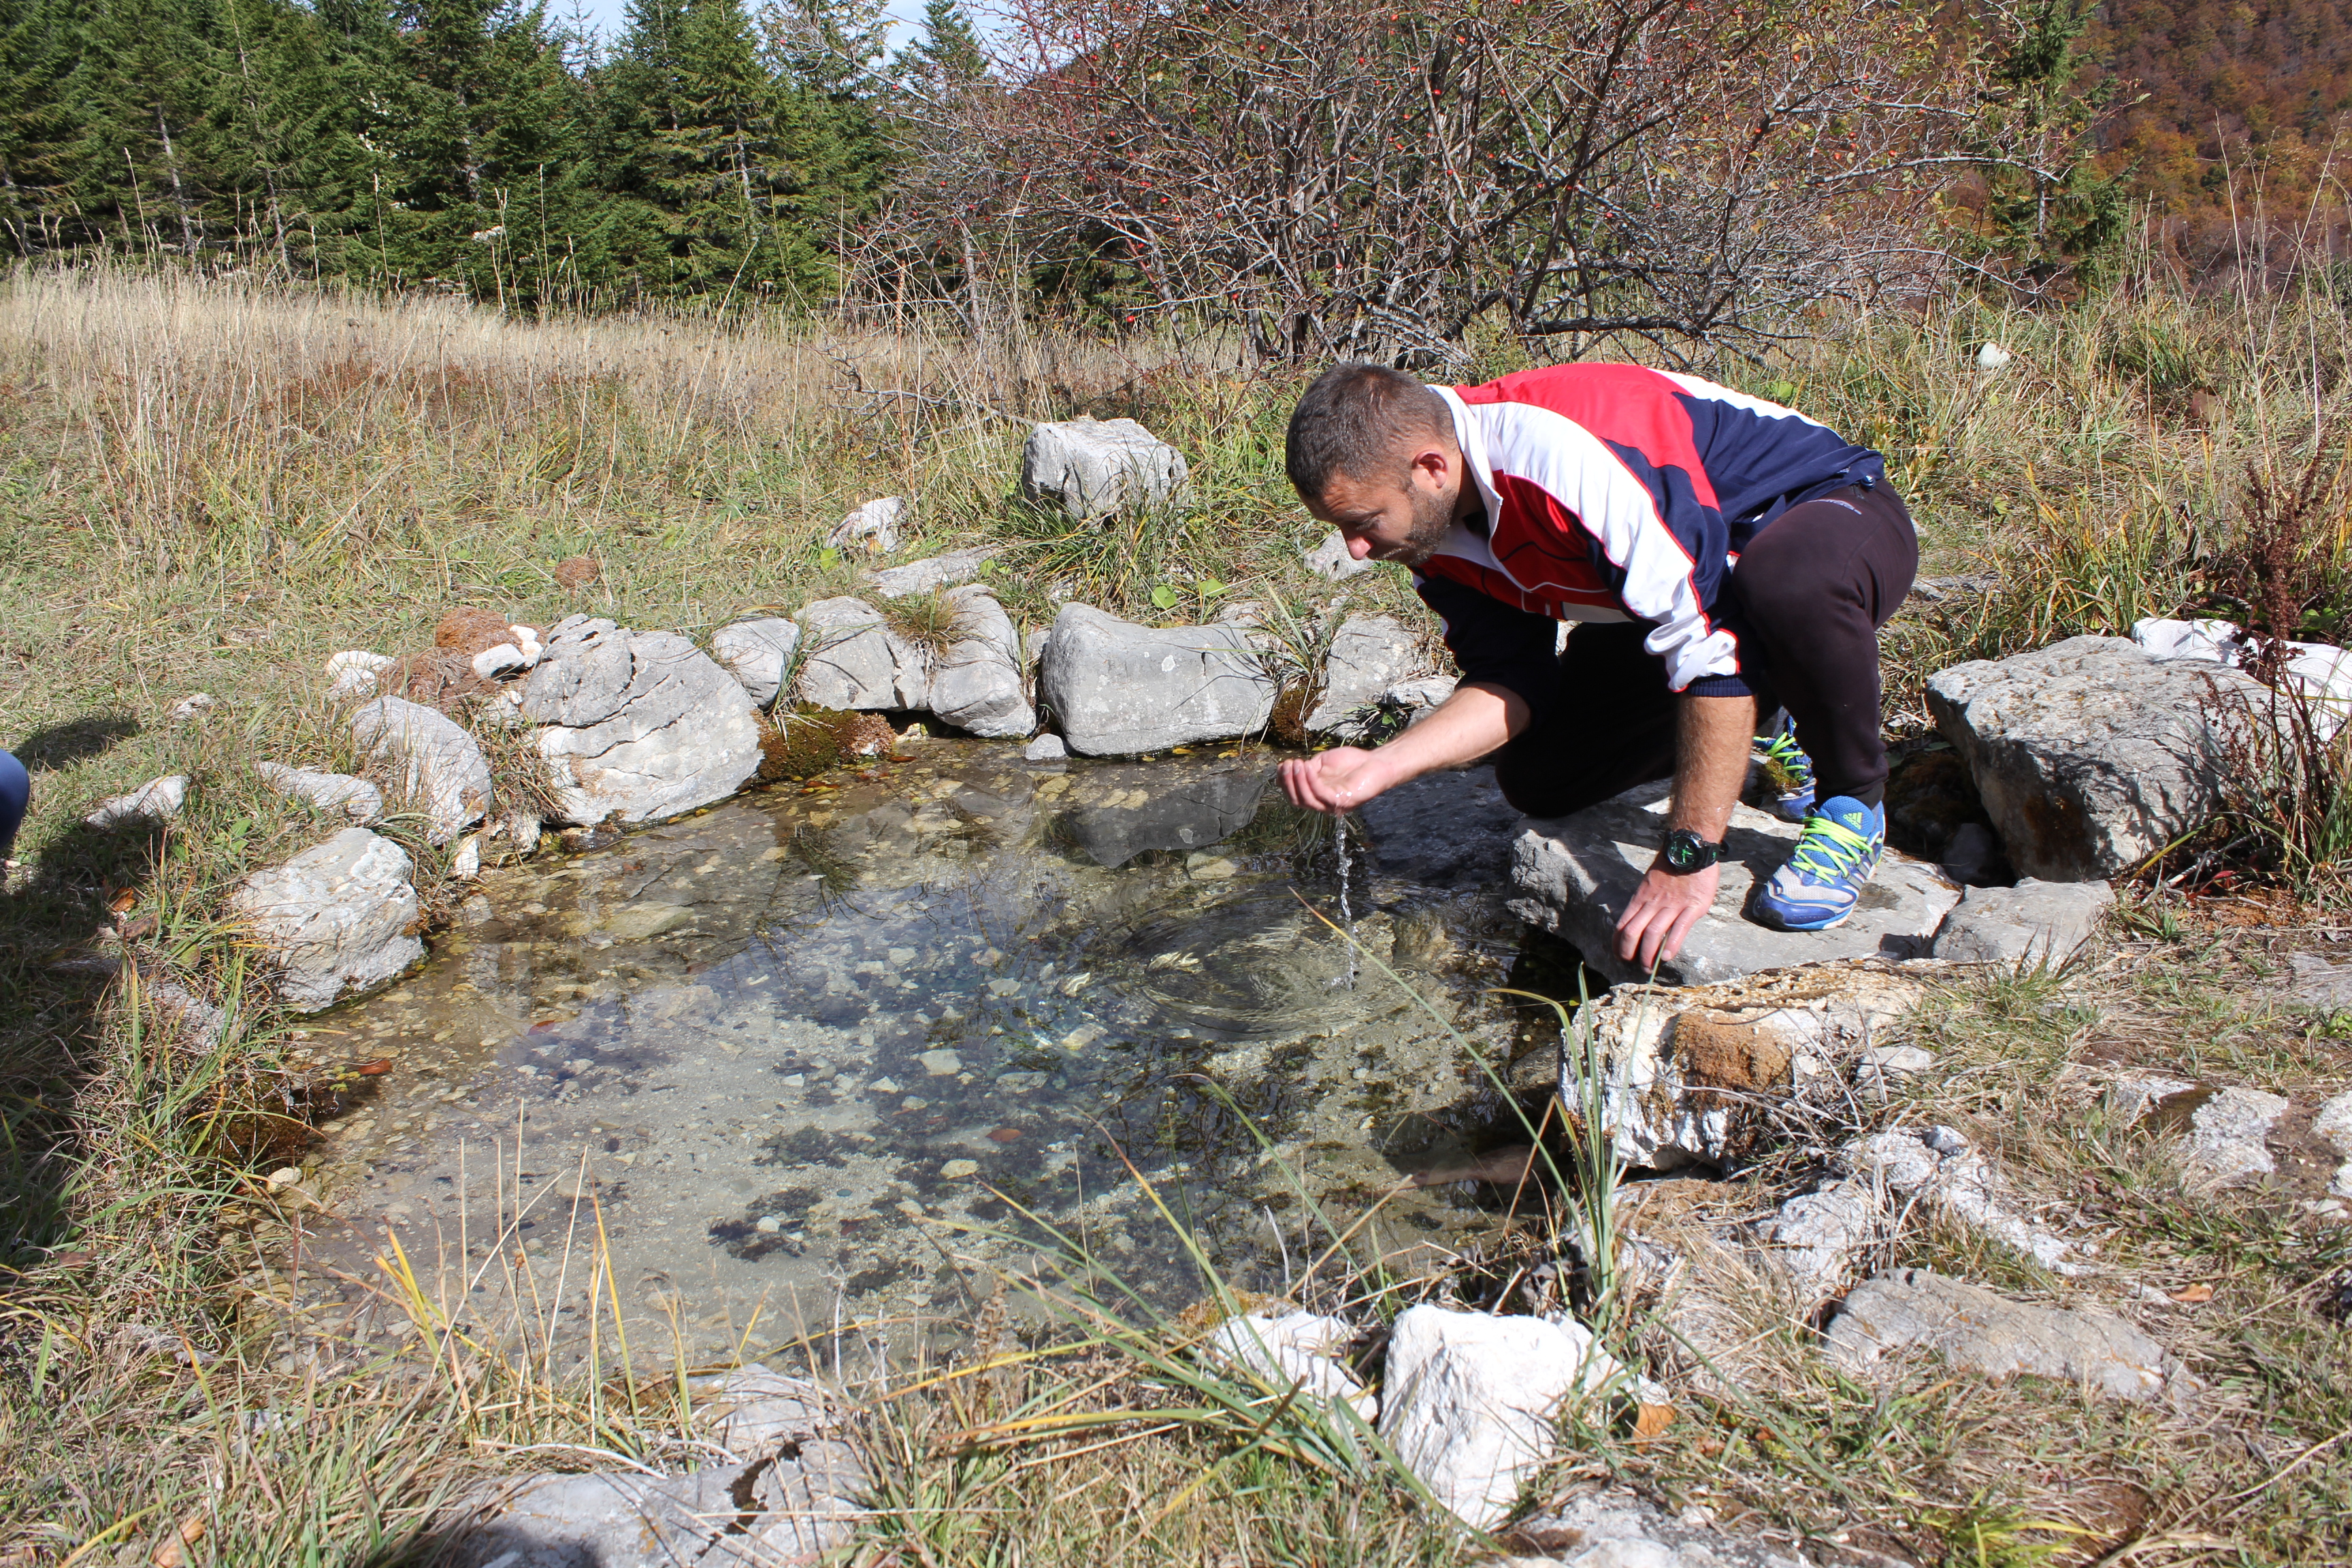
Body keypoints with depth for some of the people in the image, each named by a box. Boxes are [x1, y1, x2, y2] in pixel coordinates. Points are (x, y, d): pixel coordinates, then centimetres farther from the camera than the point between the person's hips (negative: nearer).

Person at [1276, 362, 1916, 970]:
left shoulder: (1572, 457, -38)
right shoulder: (1437, 532, -11)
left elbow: (1713, 644, -37)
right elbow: (1511, 679, -6)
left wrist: (1688, 858, -34)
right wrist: (1383, 764, -22)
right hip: (1683, 588, 7)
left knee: (1786, 583, -43)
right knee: (1537, 779, -3)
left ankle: (1851, 804, -13)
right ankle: (1770, 736, 18)